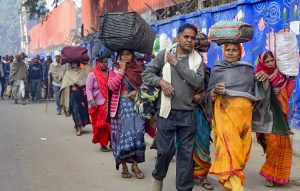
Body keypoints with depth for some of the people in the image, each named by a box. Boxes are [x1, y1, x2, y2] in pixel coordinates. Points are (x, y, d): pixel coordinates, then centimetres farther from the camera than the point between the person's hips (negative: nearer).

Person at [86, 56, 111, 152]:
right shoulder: (92, 75, -1)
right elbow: (88, 89, -5)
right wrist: (91, 100, -18)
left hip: (110, 104, 3)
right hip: (98, 105, -2)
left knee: (110, 124, 0)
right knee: (100, 125, 2)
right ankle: (102, 144, 15)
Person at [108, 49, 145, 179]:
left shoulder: (139, 69, 8)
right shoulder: (114, 70, 4)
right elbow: (112, 86, -12)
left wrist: (138, 92, -8)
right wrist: (121, 70, -11)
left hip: (136, 105, 1)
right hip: (121, 106, -1)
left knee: (136, 134, -3)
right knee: (122, 135, 0)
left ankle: (135, 164, 9)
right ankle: (124, 166, 11)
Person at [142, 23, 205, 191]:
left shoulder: (197, 59, 2)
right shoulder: (164, 54, 1)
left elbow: (198, 82, -13)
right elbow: (147, 74, 5)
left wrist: (177, 64, -11)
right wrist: (161, 81, -14)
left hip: (187, 113, 1)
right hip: (167, 111, -1)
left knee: (186, 152, 7)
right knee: (165, 150, 4)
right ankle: (158, 177, 33)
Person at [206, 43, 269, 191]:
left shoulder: (248, 69, 17)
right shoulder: (217, 70, 11)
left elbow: (262, 91, 15)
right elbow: (210, 97, 7)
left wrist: (265, 79, -4)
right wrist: (215, 91, -14)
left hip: (244, 112, 3)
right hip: (225, 111, -3)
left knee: (241, 146, 1)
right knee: (228, 144, -15)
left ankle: (226, 178, 14)